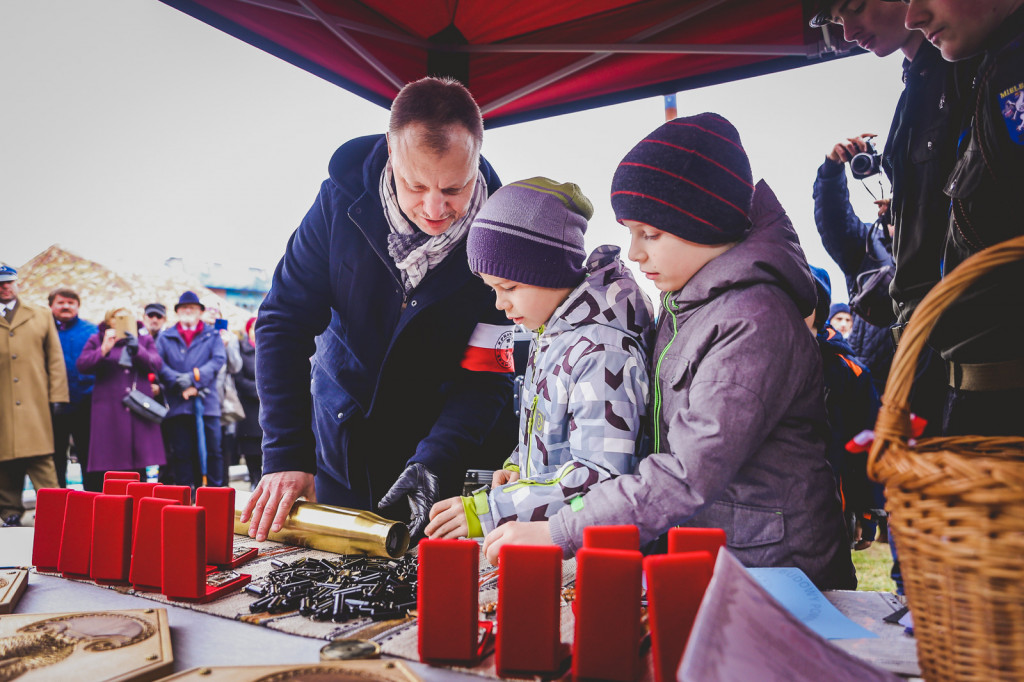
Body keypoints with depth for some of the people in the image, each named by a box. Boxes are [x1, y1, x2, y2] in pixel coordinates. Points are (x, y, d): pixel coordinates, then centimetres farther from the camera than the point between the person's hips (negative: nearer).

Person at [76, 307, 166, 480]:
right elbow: (82, 365, -4)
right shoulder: (97, 340, 11)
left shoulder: (144, 339, 13)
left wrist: (137, 349, -18)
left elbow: (157, 364, -2)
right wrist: (104, 350, -17)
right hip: (109, 409, -1)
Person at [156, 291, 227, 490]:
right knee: (181, 453, 4)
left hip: (207, 402, -1)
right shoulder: (165, 337, 15)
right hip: (177, 405, 1)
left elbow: (218, 359, -2)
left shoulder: (212, 335, 14)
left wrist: (195, 377, -14)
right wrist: (180, 383, -14)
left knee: (213, 450, -2)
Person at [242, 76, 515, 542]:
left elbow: (486, 378, -18)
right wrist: (286, 455, -21)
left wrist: (432, 465, -33)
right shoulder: (342, 199, -17)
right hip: (340, 441, 2)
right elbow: (283, 324, -14)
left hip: (444, 452, -1)